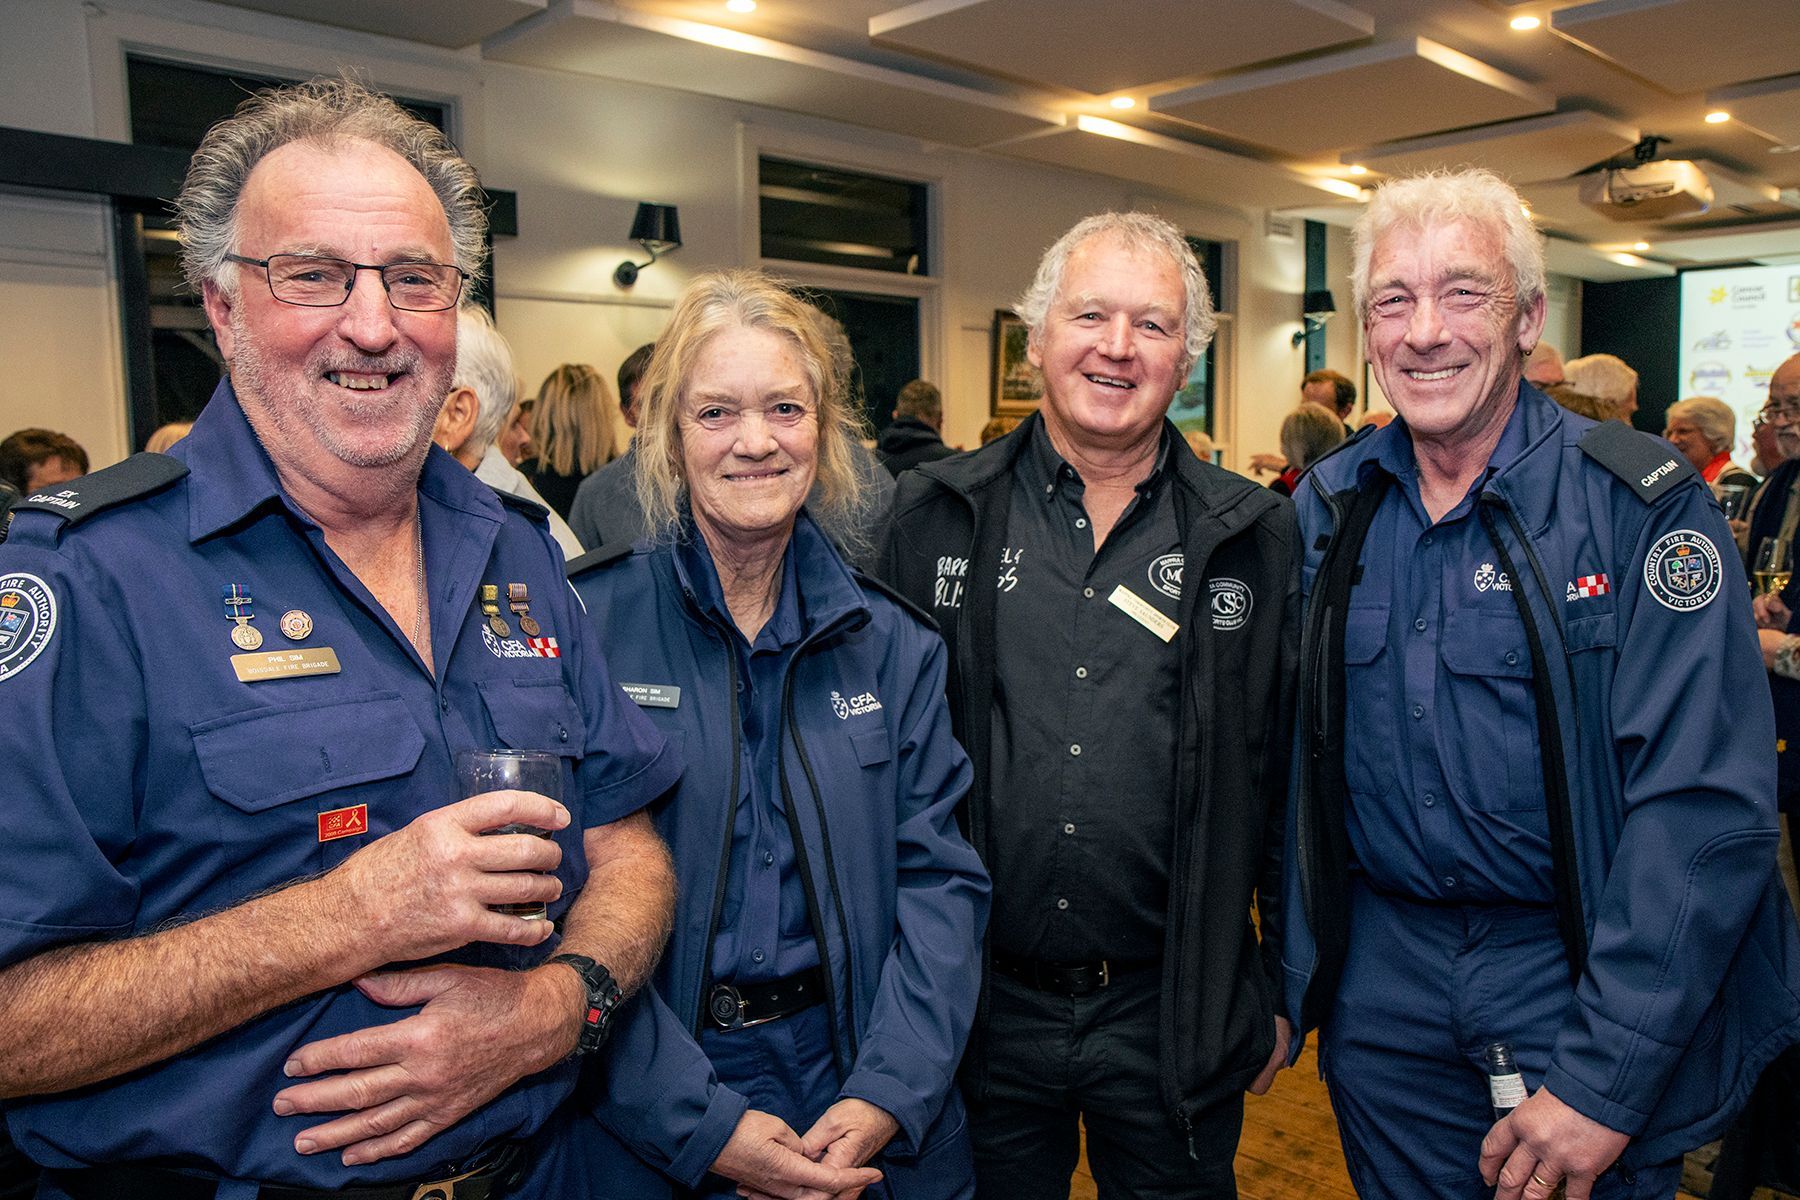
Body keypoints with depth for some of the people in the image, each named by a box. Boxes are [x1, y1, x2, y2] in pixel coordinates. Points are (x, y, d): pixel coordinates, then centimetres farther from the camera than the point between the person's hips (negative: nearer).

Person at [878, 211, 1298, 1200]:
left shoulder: (1256, 537, -1)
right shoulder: (934, 517, -3)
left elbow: (1291, 778, 4)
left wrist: (1283, 991, 6)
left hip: (1173, 1015, 1)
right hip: (975, 1006, 0)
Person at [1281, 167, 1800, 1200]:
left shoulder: (1641, 502, -13)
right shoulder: (1330, 507, 0)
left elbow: (1707, 808, -18)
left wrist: (1605, 1081, -20)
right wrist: (1286, 981, 4)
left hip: (1575, 976, -3)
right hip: (1381, 983, 4)